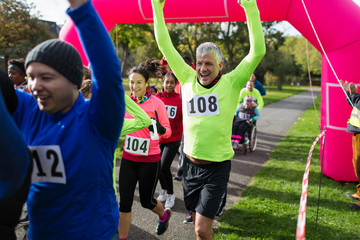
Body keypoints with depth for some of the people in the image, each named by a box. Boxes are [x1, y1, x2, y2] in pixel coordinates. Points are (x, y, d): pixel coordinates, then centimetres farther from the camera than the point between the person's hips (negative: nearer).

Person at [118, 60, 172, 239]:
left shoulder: (156, 103, -10)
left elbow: (168, 131, -8)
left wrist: (159, 128, -29)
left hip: (149, 160, -3)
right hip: (128, 159, 4)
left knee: (146, 200, 12)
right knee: (124, 202, 3)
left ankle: (164, 215, 45)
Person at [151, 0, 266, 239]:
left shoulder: (231, 83, -7)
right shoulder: (188, 80, 1)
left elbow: (257, 52, -15)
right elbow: (165, 46, 2)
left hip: (217, 167, -4)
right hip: (190, 164, 4)